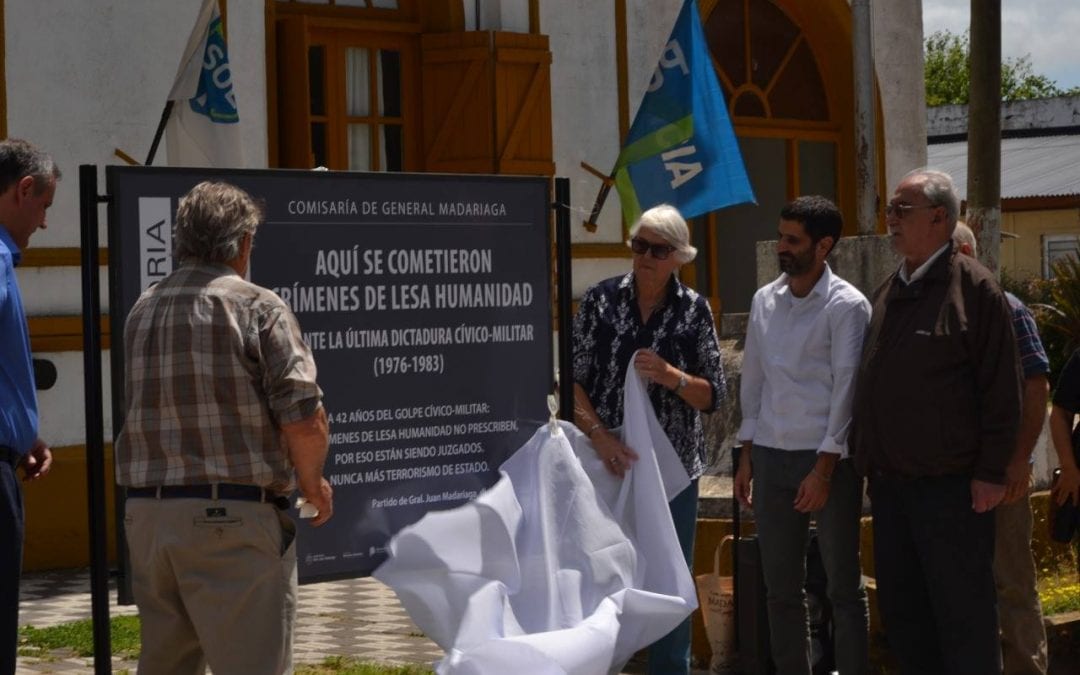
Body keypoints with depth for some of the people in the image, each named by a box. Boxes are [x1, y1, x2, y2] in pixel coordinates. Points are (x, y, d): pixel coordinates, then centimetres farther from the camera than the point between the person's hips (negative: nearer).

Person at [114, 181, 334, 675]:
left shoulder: (141, 311, 12)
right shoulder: (257, 307, -6)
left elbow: (145, 409, 16)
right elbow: (304, 419, -13)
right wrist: (312, 482, 5)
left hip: (147, 512, 6)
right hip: (231, 519, -6)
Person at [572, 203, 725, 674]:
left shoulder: (694, 311, 0)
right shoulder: (600, 300, -2)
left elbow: (713, 396, 0)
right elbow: (572, 379, -4)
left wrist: (670, 376, -18)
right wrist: (599, 435, -18)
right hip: (608, 461, 0)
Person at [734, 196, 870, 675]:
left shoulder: (846, 306, -7)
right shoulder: (764, 300, 10)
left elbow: (847, 389, -10)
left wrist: (824, 470, -14)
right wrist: (747, 456, 11)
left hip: (828, 458, -5)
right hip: (771, 456, 5)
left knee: (843, 586, 2)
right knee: (780, 587, 10)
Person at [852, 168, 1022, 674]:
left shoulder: (973, 288, -8)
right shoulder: (887, 291, 14)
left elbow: (1001, 389, -11)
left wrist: (991, 472, -14)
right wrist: (864, 455, 15)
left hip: (950, 485, -8)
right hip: (888, 482, 8)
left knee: (963, 614, -1)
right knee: (901, 611, 13)